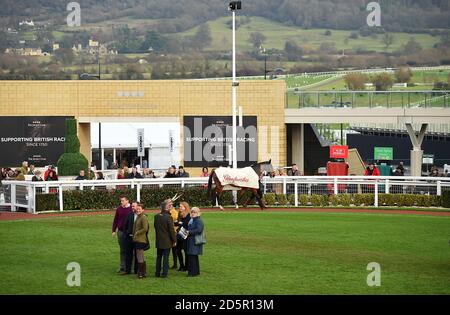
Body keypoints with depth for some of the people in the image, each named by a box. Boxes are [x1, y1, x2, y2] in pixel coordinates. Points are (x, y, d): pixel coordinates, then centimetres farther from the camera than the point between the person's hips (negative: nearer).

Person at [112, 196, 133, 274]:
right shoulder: (119, 209, 6)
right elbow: (115, 220, 11)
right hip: (120, 232, 4)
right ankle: (122, 267, 15)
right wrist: (114, 231, 6)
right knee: (122, 250, 10)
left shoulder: (131, 209, -7)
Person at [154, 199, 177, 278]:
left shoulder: (156, 216, -1)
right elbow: (171, 230, -13)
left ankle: (157, 273, 18)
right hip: (167, 241, -5)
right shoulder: (168, 217, -17)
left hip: (158, 241, 5)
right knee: (166, 257, 1)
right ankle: (164, 273, 2)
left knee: (158, 257, 15)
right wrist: (174, 240, -4)